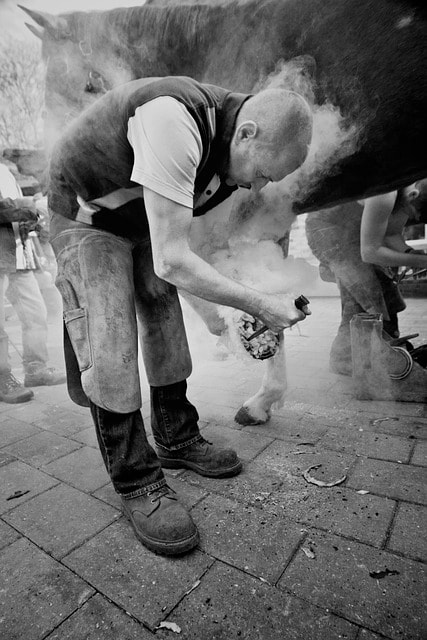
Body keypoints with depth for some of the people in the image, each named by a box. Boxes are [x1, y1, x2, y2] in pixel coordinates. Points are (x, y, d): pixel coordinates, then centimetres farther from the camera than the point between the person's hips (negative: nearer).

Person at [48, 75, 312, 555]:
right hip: (85, 215, -7)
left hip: (141, 221, 7)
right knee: (109, 347, -16)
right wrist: (258, 304, -30)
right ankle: (136, 481, -2)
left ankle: (177, 441, 19)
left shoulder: (229, 149, -7)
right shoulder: (174, 121, -35)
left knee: (166, 328, 3)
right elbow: (173, 262, -37)